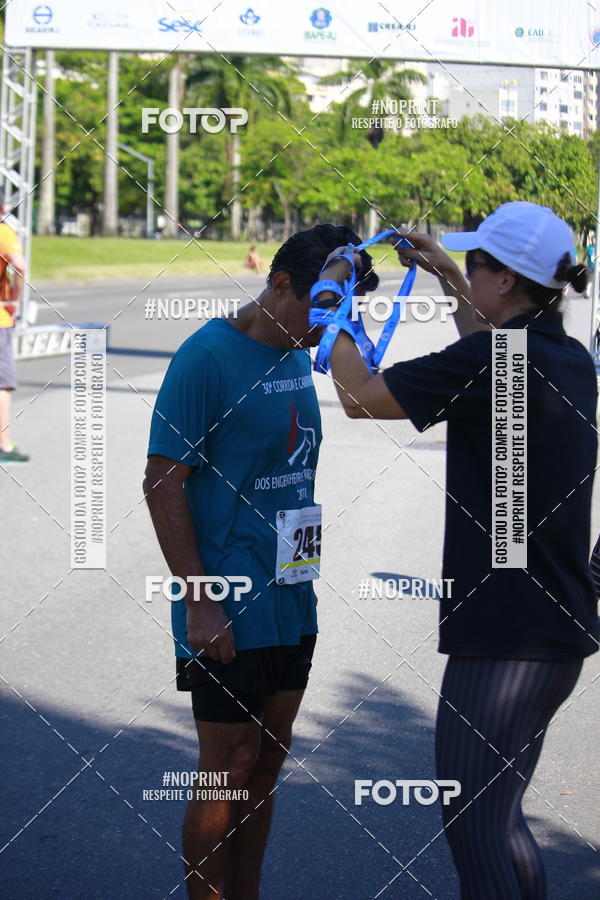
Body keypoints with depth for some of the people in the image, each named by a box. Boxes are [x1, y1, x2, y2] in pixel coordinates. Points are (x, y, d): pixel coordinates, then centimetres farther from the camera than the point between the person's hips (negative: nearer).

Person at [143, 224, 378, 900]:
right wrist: (199, 603, -18)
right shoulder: (207, 357, -15)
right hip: (228, 613, -8)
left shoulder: (296, 354, 10)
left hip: (290, 606, 8)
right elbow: (162, 483, -15)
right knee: (228, 772, -1)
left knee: (266, 764, 13)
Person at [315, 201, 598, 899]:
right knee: (500, 818, 20)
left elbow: (361, 397, -11)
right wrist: (448, 281, 37)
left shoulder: (489, 365, -19)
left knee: (472, 826, -1)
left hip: (505, 639, -9)